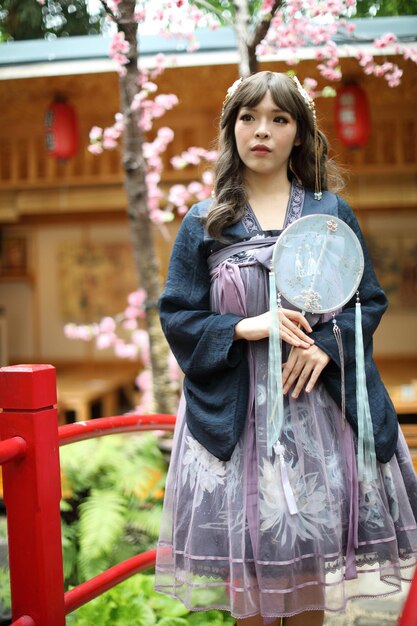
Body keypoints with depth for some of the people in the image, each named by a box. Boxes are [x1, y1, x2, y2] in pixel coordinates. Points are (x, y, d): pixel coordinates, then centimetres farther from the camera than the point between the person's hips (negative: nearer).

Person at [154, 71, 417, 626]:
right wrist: (245, 327, -13)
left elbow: (370, 301, 7)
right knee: (246, 553, 4)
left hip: (318, 401, 1)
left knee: (310, 556, 7)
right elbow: (176, 315, 3)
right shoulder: (204, 223, 5)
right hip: (236, 411, -1)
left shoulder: (332, 213, 8)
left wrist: (326, 346, -12)